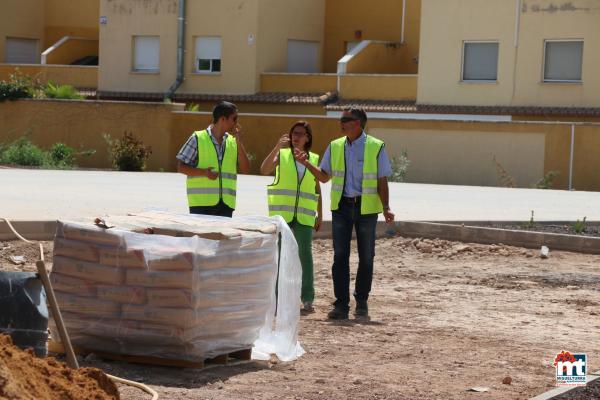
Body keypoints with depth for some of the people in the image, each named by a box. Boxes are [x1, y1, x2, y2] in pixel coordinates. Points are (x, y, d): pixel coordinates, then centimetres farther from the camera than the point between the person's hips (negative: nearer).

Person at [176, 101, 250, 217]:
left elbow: (245, 169, 8)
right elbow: (181, 167, -1)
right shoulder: (198, 138, -1)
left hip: (226, 204, 5)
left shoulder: (233, 141, 13)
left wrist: (239, 142, 1)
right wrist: (204, 172, -18)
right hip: (201, 203, -5)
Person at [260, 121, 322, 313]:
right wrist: (277, 147, -23)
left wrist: (320, 215, 10)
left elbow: (317, 189, 15)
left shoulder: (314, 159, 10)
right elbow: (264, 170, -13)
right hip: (282, 213, -1)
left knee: (305, 254, -5)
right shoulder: (282, 154, 4)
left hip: (304, 216, 1)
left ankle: (307, 299, -1)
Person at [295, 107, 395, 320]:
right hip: (341, 206, 3)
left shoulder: (376, 147, -3)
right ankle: (341, 304, 1)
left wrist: (386, 209, -10)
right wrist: (306, 163, -1)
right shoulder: (335, 146, 8)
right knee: (340, 256, -2)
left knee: (366, 257, 5)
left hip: (366, 207, -3)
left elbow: (382, 182, -2)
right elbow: (324, 177, 14)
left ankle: (362, 302, 18)